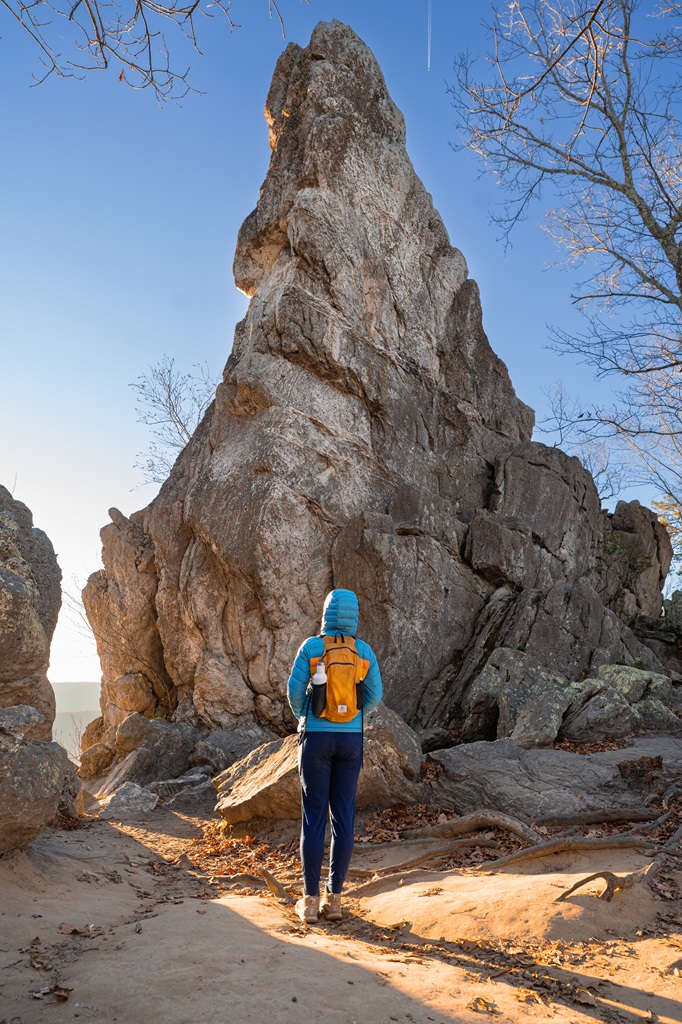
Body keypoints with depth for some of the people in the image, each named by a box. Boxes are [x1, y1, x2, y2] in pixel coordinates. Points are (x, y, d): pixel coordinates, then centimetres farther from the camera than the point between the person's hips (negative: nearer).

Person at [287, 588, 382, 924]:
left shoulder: (311, 646, -10)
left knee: (313, 817, 6)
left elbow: (295, 690, -8)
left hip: (316, 738, -2)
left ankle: (310, 900, 12)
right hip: (350, 740, 2)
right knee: (343, 816, 10)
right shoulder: (364, 650, -2)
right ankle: (334, 898, 16)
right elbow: (374, 694, 1)